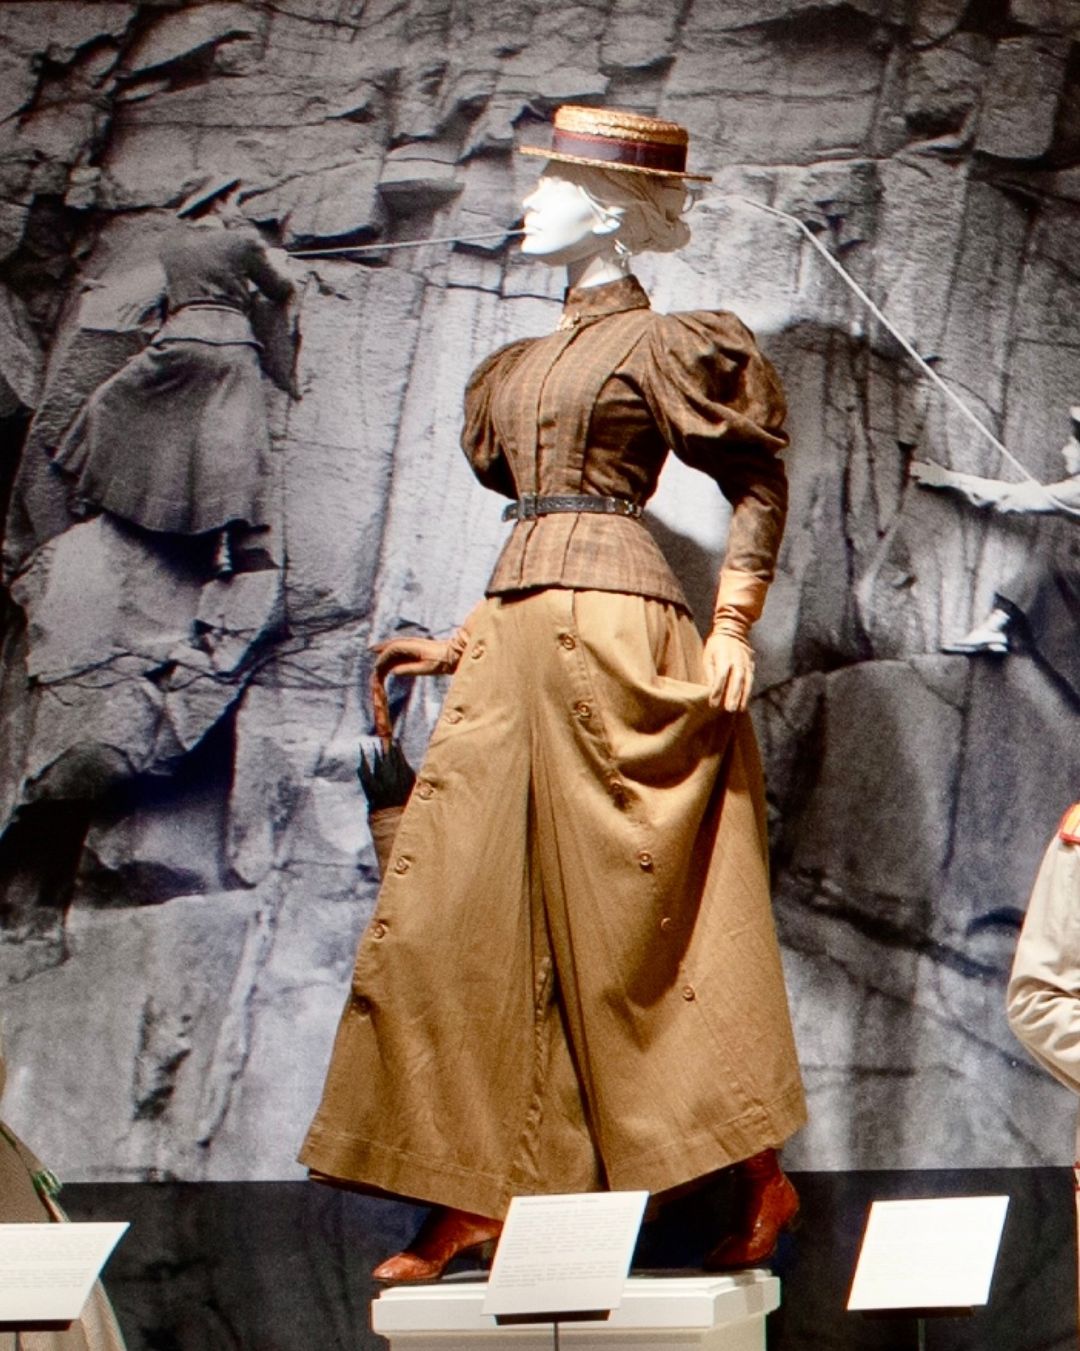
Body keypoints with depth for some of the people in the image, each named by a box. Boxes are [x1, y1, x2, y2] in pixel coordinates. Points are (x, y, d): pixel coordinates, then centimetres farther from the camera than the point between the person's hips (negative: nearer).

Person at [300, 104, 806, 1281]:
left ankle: (758, 1175, 6)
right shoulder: (535, 360, 20)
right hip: (522, 641, 8)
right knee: (459, 912, 2)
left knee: (640, 916, -5)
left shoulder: (655, 343, -3)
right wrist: (468, 641, 21)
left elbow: (757, 479, -4)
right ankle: (473, 1194, 6)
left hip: (609, 636, -8)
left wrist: (732, 628, -12)